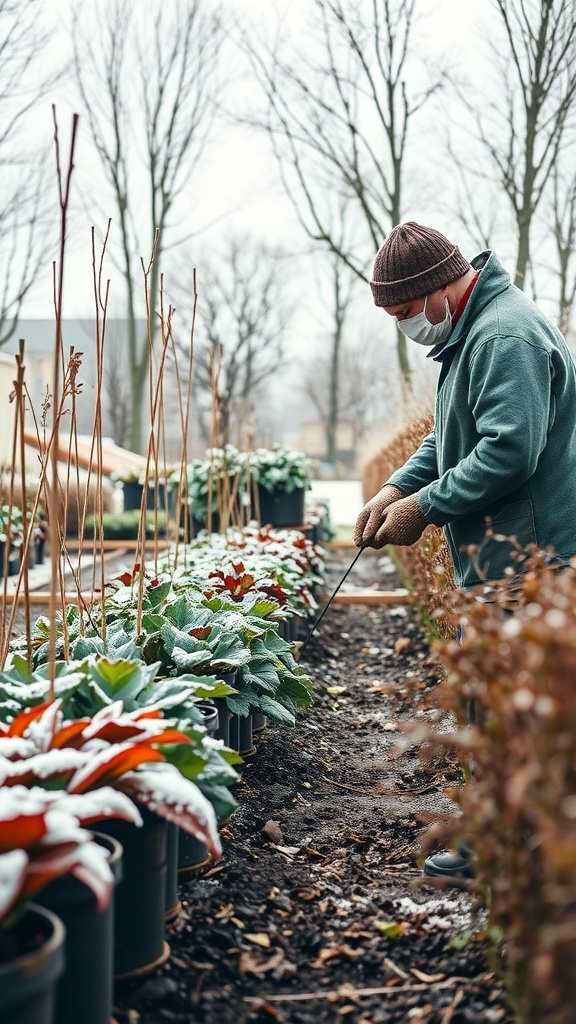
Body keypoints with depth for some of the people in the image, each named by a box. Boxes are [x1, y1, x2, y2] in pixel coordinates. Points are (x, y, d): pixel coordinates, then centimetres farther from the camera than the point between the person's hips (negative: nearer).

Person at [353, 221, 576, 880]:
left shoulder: (506, 335, -17)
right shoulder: (474, 332, 18)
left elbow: (510, 451, -25)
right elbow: (451, 437, 24)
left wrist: (424, 508, -17)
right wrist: (399, 487, 9)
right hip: (499, 558, 11)